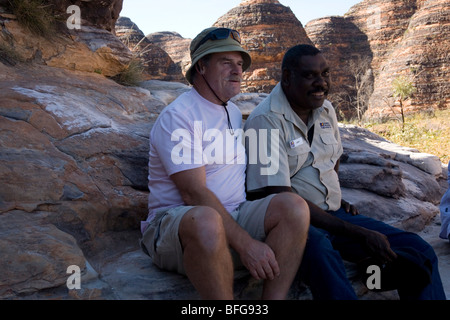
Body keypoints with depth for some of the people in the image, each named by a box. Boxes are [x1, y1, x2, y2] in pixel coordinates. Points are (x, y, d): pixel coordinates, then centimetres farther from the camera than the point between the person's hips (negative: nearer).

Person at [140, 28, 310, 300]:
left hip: (234, 217, 7)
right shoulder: (177, 116, -11)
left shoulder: (234, 112, 18)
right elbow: (194, 193, -20)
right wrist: (246, 244, -24)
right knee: (206, 220, -41)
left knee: (294, 206, -18)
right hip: (176, 222, -7)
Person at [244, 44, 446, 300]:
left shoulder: (326, 109, 9)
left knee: (420, 250, -9)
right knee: (319, 250, -40)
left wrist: (337, 199, 9)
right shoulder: (265, 121, -14)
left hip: (333, 213, 7)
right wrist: (359, 234, -22)